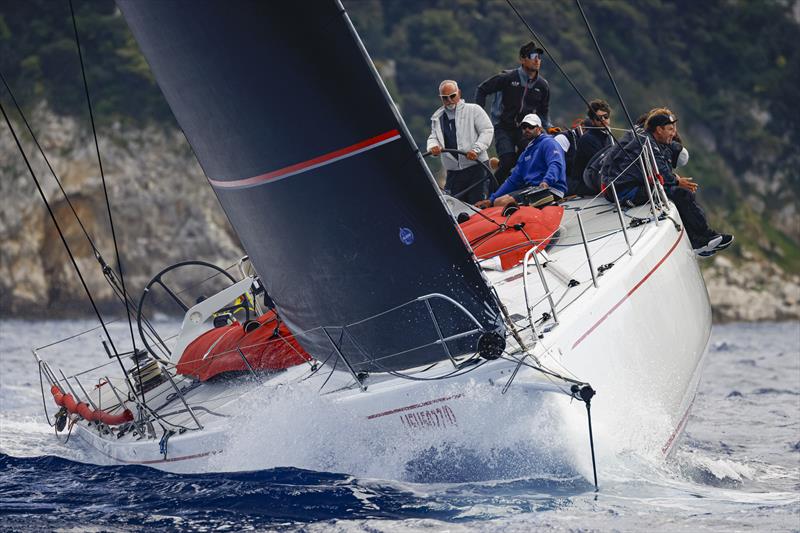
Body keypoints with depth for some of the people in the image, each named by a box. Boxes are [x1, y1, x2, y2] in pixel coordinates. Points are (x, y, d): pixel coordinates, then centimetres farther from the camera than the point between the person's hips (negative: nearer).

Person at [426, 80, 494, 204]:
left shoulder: (473, 110, 2)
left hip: (476, 167, -4)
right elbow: (433, 137, 17)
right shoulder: (437, 118, 18)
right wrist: (433, 146, -8)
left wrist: (476, 149, -17)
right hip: (453, 172, 4)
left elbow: (487, 131, -3)